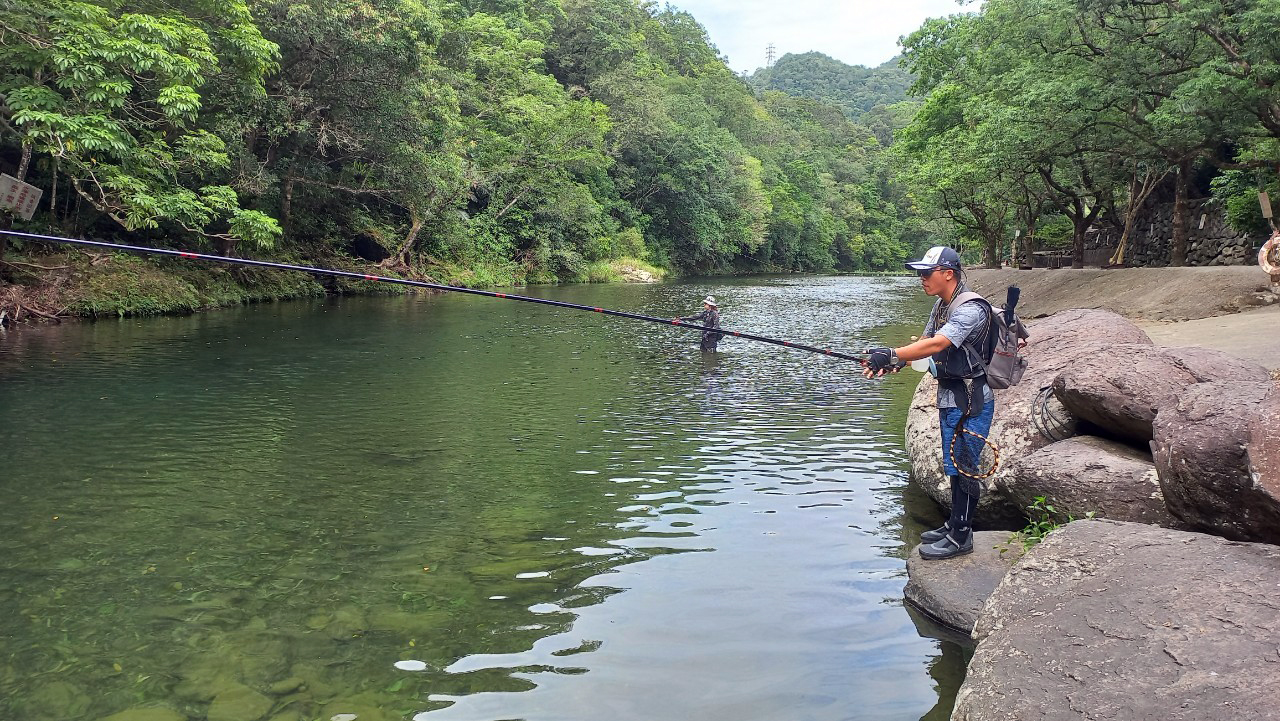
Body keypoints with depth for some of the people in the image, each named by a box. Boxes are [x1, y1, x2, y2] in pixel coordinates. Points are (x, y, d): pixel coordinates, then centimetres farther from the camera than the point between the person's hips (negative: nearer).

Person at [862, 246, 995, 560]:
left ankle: (961, 537, 8)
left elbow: (936, 345, -32)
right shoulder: (941, 305, 10)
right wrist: (895, 360, -7)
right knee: (954, 464, 18)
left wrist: (892, 355, -36)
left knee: (964, 466, -2)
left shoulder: (971, 309, -22)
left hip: (970, 401, -10)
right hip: (949, 397, 10)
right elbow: (924, 341, 12)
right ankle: (955, 524, 31)